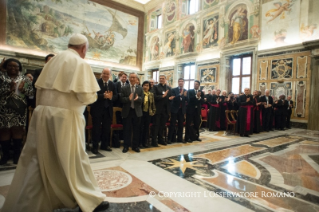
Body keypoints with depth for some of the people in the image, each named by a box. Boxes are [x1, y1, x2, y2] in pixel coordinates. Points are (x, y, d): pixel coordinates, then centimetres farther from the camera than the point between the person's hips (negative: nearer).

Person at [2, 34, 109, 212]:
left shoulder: (54, 60, 13)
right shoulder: (81, 64, -8)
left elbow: (40, 87, 14)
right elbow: (87, 96, -14)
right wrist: (93, 94, 6)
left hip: (43, 112, 7)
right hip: (65, 116, -6)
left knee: (38, 159, 15)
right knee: (75, 158, 4)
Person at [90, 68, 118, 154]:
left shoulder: (112, 84, 8)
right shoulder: (96, 82, -5)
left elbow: (115, 96, 5)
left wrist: (111, 97, -16)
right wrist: (103, 96, -25)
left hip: (108, 109, 4)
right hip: (97, 109, -4)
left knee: (107, 128, 11)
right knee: (96, 128, 3)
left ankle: (105, 145, 26)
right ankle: (95, 147, 14)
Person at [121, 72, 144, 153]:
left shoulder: (140, 88, 6)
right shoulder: (124, 88, 3)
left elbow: (142, 99, -2)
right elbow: (122, 99, -4)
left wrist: (138, 98, -24)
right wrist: (128, 98, -23)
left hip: (137, 111, 1)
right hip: (127, 111, -1)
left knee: (136, 130, 8)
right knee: (127, 129, 5)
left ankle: (135, 146, 20)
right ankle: (126, 146, 17)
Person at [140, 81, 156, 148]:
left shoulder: (151, 94, 9)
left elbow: (153, 104, 11)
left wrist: (153, 111, 6)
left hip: (148, 113, 3)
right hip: (141, 112, -3)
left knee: (147, 128, 9)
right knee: (141, 128, 1)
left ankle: (145, 142, 19)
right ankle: (140, 142, 13)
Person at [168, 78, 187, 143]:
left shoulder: (186, 91, 8)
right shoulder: (174, 90, -2)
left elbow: (187, 100, -2)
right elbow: (173, 99, -16)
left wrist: (185, 95, -21)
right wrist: (180, 94, -27)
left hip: (182, 109, 4)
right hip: (175, 109, -3)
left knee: (181, 124, 8)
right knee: (172, 124, -1)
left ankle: (180, 138, 17)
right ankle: (170, 138, 4)